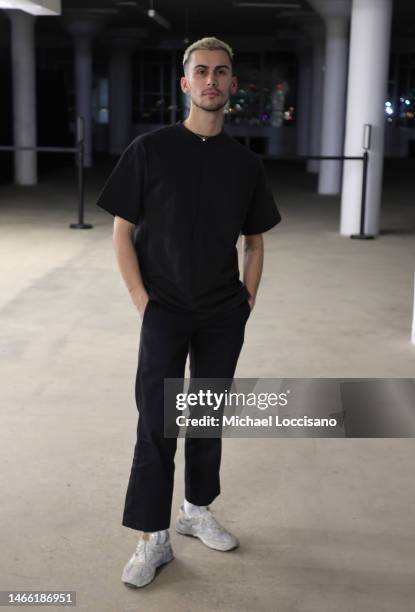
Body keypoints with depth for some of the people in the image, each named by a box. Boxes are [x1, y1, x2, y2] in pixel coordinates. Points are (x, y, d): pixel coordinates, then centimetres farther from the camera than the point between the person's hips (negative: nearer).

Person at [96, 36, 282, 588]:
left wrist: (248, 299, 4)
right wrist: (142, 301, -10)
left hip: (223, 316, 4)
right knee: (156, 422, -4)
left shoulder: (245, 163, 5)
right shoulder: (150, 149, -5)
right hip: (165, 310, -3)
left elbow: (254, 240, 13)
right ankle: (154, 538, 8)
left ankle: (197, 510, 32)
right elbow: (122, 232, -4)